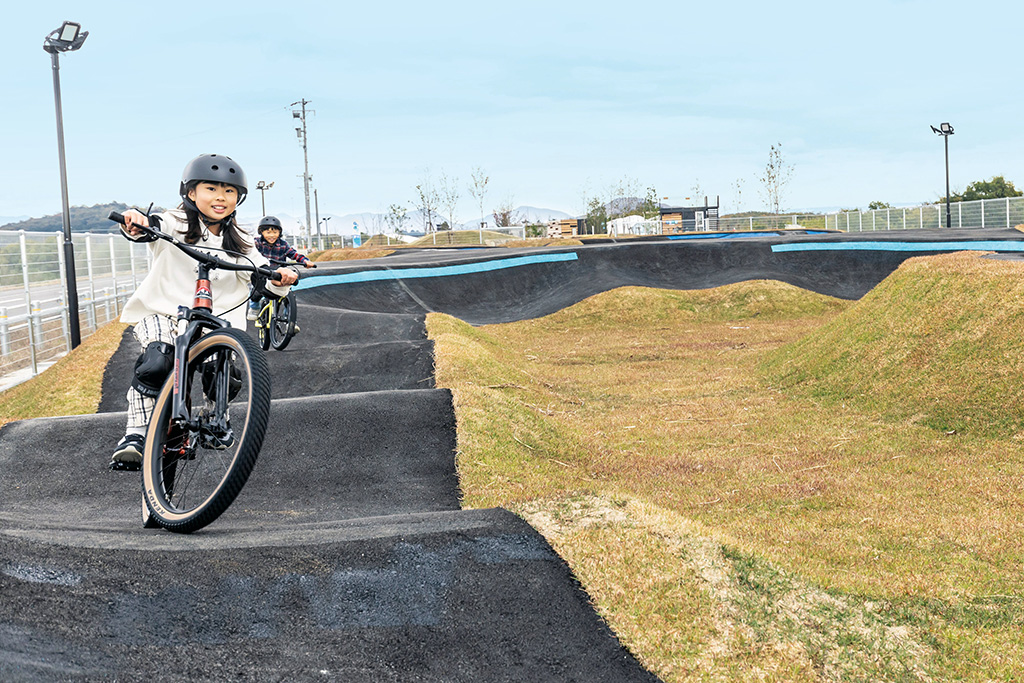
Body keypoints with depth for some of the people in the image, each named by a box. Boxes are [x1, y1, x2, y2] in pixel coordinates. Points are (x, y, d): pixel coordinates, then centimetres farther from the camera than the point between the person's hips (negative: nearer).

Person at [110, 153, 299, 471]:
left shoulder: (239, 242, 9)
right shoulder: (176, 224, -1)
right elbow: (152, 227, -21)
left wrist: (280, 277, -27)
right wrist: (135, 223, -46)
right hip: (161, 313, -3)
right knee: (156, 364, -30)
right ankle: (135, 436, -21)